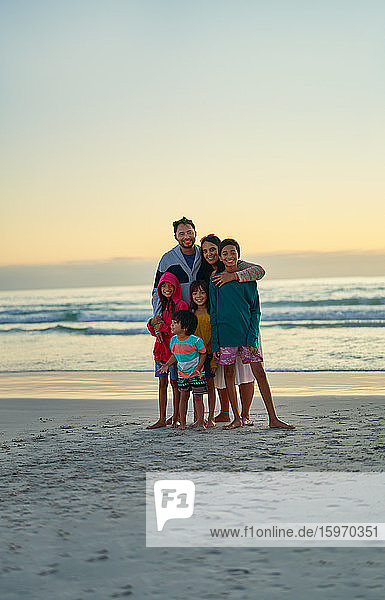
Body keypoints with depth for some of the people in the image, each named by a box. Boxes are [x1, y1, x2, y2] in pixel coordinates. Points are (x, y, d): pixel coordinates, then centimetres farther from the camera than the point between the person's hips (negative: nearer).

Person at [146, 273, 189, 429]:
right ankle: (162, 419, 10)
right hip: (161, 349, 7)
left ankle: (176, 418, 6)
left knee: (175, 384, -1)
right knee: (162, 384, 7)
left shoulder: (181, 305, -7)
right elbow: (154, 330, 16)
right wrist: (153, 322, -6)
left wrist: (161, 325, -12)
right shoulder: (162, 305, 16)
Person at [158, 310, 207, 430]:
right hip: (182, 374, 5)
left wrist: (198, 368, -17)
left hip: (196, 374, -5)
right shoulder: (173, 340, -2)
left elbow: (203, 354, -8)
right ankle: (182, 423, 12)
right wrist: (167, 365, -1)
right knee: (183, 397, 7)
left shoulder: (195, 340, -20)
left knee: (197, 398, -2)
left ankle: (200, 422, 5)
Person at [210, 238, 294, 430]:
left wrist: (252, 338, -7)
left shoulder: (249, 280, 4)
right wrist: (215, 343, -1)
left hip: (247, 334, 0)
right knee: (229, 375, 4)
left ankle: (273, 418, 0)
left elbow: (255, 311, 4)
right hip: (225, 335, 0)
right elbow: (213, 314, 5)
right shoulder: (215, 282, 4)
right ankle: (236, 418, 14)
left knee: (260, 374, -3)